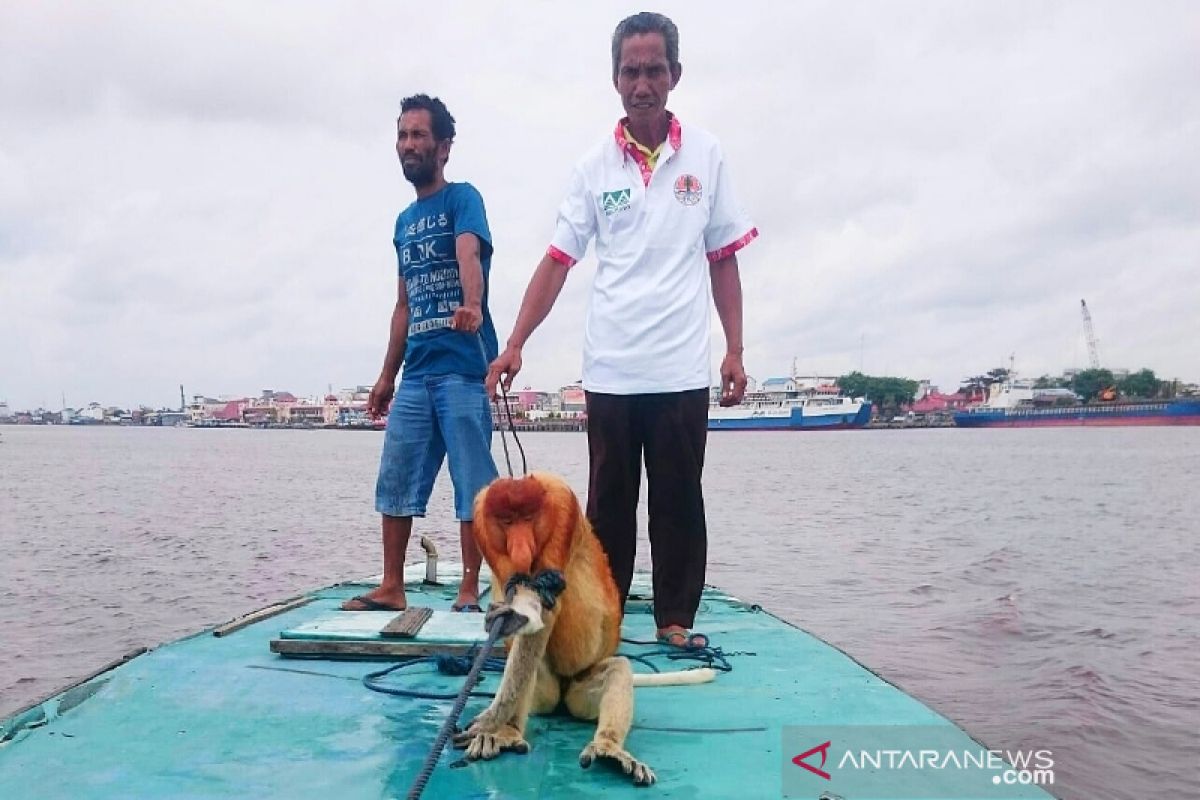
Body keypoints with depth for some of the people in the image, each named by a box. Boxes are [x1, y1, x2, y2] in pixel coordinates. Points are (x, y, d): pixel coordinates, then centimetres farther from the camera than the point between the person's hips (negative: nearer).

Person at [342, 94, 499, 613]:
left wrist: (472, 306, -44)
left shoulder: (462, 198, -1)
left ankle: (469, 592, 7)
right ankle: (391, 589, 18)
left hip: (462, 367, -7)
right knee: (395, 482, 8)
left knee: (473, 483, -2)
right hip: (415, 374, 7)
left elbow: (469, 254, -23)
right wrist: (387, 376, 19)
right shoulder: (404, 221, 19)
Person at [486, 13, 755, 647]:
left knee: (678, 499, 5)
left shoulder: (706, 155, 6)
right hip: (610, 370, 0)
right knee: (609, 501, 8)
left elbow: (723, 260, 8)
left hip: (682, 369, 0)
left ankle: (675, 618, 18)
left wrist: (735, 350, 3)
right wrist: (515, 345, -7)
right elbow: (557, 261, 2)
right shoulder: (594, 166, 5)